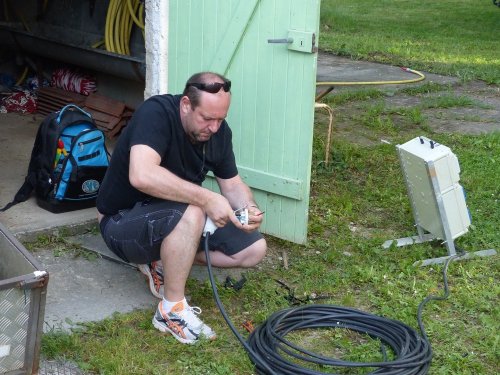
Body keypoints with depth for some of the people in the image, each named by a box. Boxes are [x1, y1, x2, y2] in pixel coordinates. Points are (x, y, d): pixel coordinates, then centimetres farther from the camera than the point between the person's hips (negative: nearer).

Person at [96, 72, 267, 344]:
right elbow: (141, 175, -43)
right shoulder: (156, 113, -28)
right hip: (123, 221, -7)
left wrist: (249, 208, -19)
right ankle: (171, 311, -22)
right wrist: (206, 198, -41)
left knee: (254, 248, -4)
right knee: (190, 214, -38)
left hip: (174, 217, 7)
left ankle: (164, 261, 5)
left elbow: (232, 183, 3)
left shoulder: (219, 131, -6)